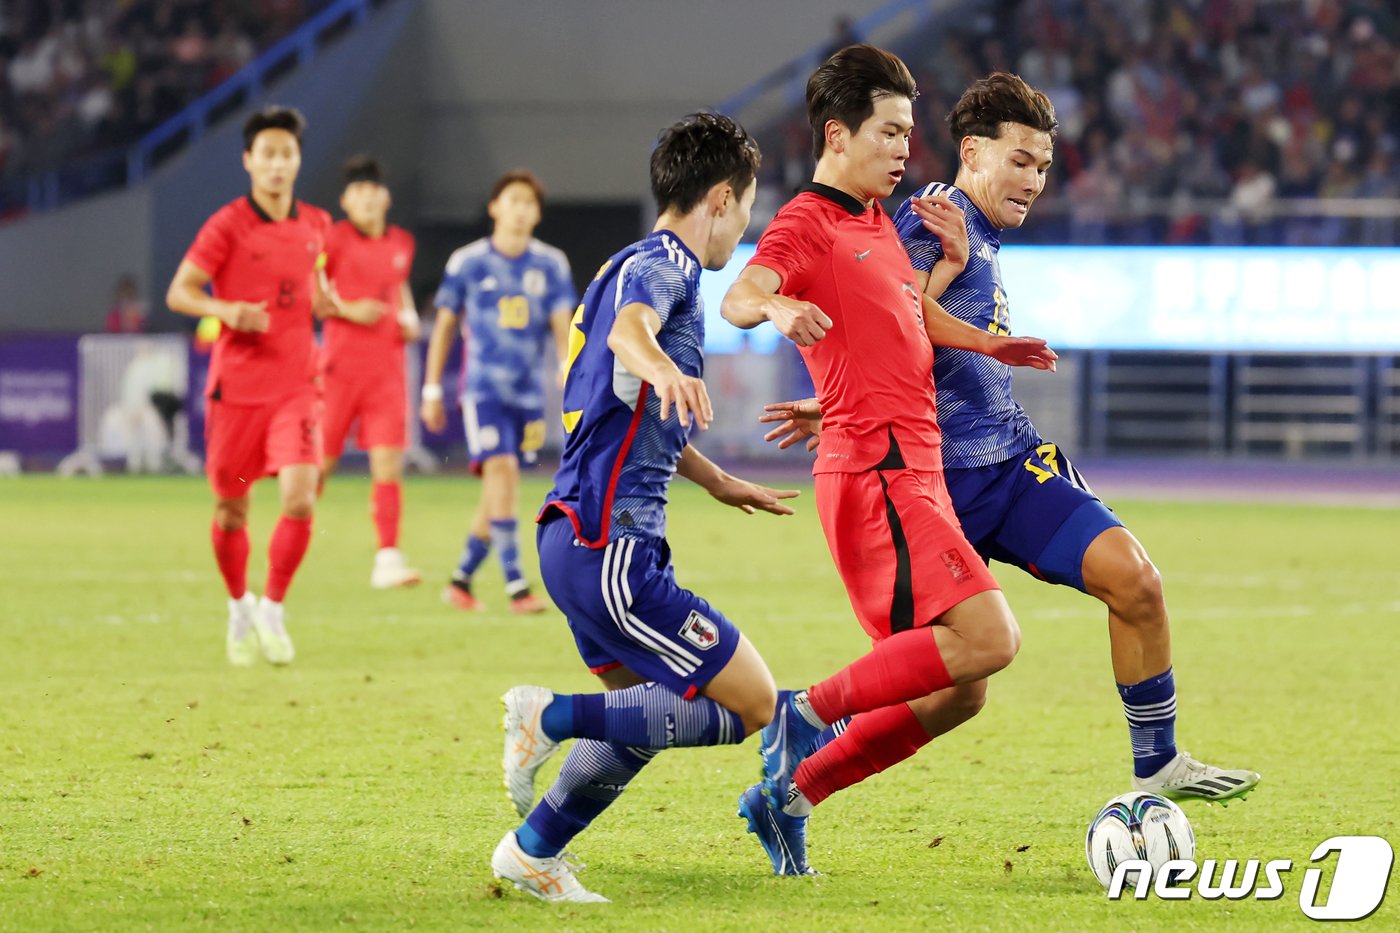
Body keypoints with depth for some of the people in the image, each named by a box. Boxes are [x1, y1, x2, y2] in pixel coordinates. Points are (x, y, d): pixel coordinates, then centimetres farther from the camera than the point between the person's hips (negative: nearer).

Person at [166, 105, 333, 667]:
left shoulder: (315, 225, 7)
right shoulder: (228, 226, -7)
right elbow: (179, 292, -7)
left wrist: (326, 300, 8)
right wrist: (227, 311, -24)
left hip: (295, 388, 2)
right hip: (236, 388, -2)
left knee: (299, 499, -16)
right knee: (230, 511, 7)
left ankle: (273, 611, 3)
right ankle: (240, 607, 33)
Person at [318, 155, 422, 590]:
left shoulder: (401, 244, 11)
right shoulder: (335, 240, -4)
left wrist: (409, 318, 9)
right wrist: (347, 309, -14)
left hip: (387, 370, 3)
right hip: (341, 365, -3)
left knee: (389, 464, -7)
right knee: (322, 462, 3)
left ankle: (387, 558, -10)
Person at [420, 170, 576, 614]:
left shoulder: (551, 265, 5)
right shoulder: (468, 262, 0)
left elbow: (562, 327, 2)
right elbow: (444, 325, 7)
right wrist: (432, 390, 6)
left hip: (528, 390, 3)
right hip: (483, 385, -3)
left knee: (500, 490, 5)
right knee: (500, 470, -18)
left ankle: (461, 580, 20)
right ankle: (516, 586, -20)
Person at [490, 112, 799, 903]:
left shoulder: (637, 266, 22)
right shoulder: (664, 265, -9)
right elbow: (629, 329, -35)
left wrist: (717, 481, 47)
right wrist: (664, 368, -56)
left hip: (580, 535, 10)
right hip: (611, 548, -10)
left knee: (647, 714, 23)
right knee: (752, 706, -10)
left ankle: (532, 852, 23)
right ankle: (554, 717, -12)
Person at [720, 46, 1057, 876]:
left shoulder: (878, 222, 21)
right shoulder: (807, 223, -8)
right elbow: (739, 296, -27)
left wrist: (984, 343, 32)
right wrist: (779, 309, -48)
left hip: (915, 476, 10)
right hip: (875, 473, -9)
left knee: (958, 692, 6)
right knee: (986, 637, -23)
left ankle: (790, 795, 12)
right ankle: (812, 713, -11)